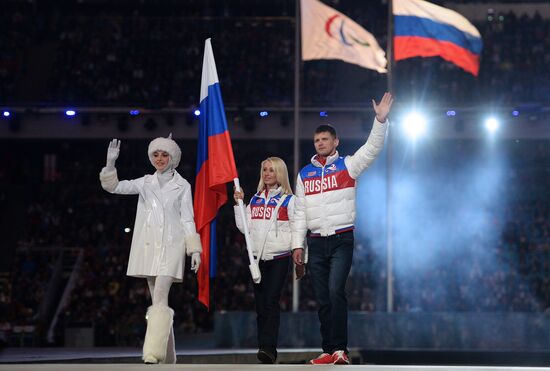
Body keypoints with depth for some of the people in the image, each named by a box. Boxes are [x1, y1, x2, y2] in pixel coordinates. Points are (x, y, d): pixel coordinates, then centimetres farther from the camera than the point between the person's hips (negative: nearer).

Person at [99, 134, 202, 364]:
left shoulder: (182, 186, 4)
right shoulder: (145, 183, 12)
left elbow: (188, 220, 3)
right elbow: (113, 186, 3)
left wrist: (195, 250, -4)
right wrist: (110, 164, -13)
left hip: (171, 247, -4)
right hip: (148, 247, 4)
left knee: (159, 299, -16)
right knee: (158, 300, 6)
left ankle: (153, 353, -24)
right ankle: (168, 357, 12)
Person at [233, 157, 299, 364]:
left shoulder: (288, 200, 1)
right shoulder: (256, 200, 16)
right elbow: (245, 227, 11)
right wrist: (239, 204, 4)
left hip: (279, 257, -5)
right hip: (257, 257, 5)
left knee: (271, 302, -16)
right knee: (260, 305, 5)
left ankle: (269, 348, -21)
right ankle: (263, 348, 10)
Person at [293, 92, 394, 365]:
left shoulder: (347, 165, 4)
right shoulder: (304, 174, 14)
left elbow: (372, 148, -10)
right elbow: (300, 213, 14)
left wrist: (380, 120, -23)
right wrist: (298, 244, 7)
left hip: (342, 240, -4)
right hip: (316, 242, 4)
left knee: (336, 291, -19)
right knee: (322, 299, 3)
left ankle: (340, 349, -18)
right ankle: (329, 351, 7)